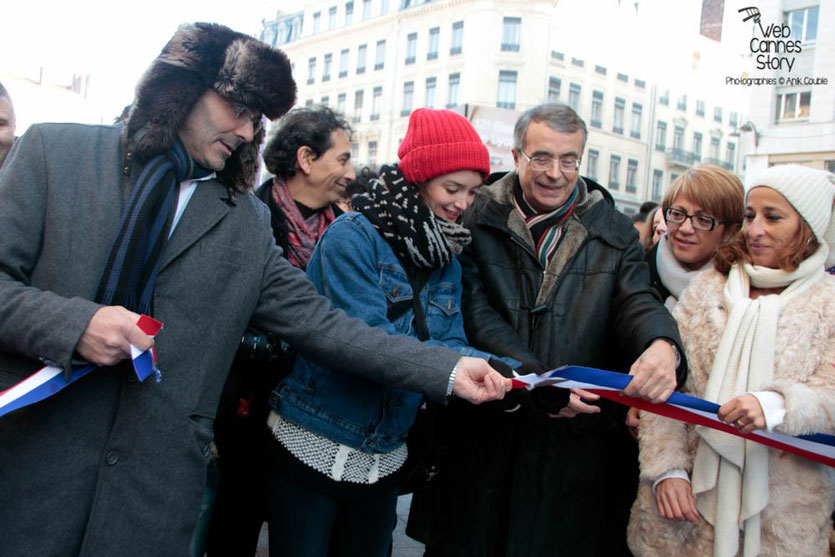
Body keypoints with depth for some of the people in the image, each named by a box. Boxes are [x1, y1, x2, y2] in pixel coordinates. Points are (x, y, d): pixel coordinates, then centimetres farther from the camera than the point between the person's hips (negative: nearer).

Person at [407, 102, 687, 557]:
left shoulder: (615, 234, 8)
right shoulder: (476, 221, 0)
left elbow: (637, 300, -5)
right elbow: (474, 310, -9)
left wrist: (661, 345, -29)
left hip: (579, 442, 2)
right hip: (482, 436, -1)